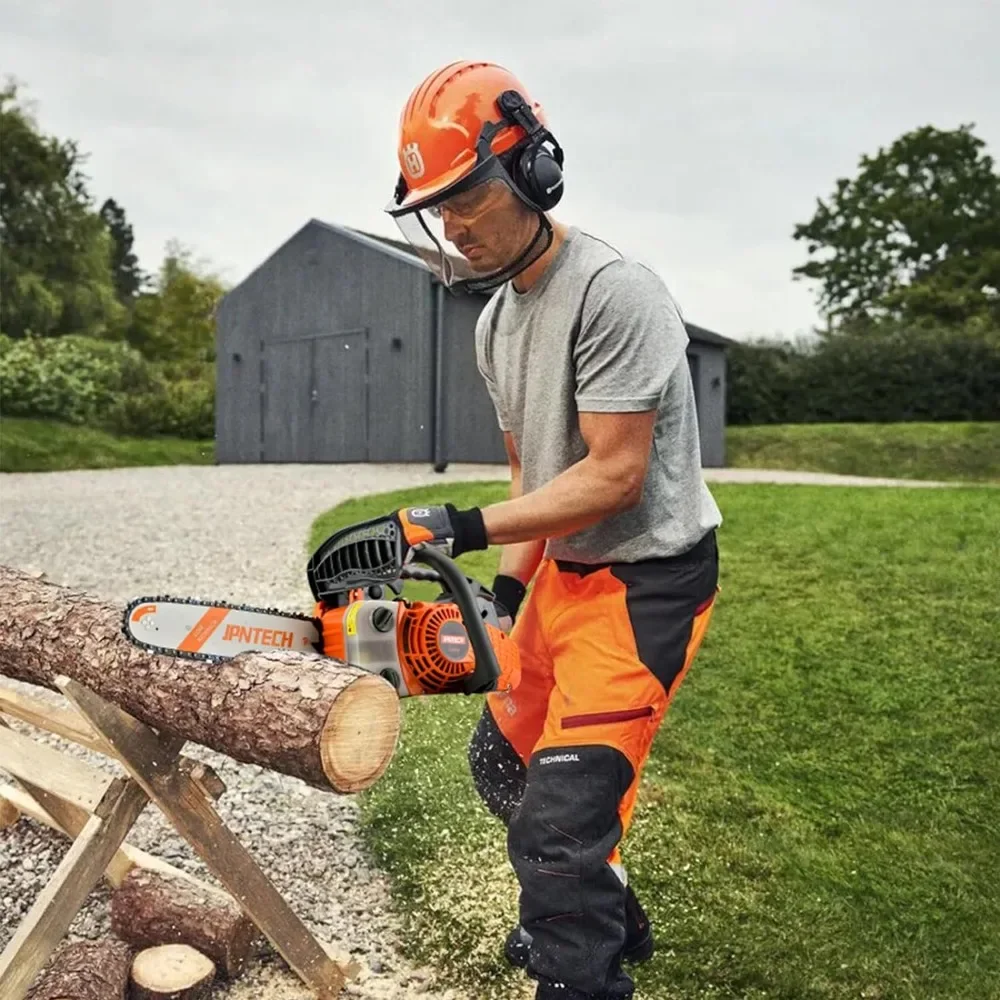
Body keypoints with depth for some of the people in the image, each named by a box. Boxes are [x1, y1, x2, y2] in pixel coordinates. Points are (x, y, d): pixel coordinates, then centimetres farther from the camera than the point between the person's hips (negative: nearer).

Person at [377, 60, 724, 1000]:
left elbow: (614, 476, -23)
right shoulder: (494, 321, 7)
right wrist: (508, 588, 6)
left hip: (648, 583, -9)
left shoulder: (614, 291, -21)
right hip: (564, 572, 10)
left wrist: (466, 528, -23)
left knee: (562, 813, -11)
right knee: (502, 758, 21)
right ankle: (604, 919, 42)